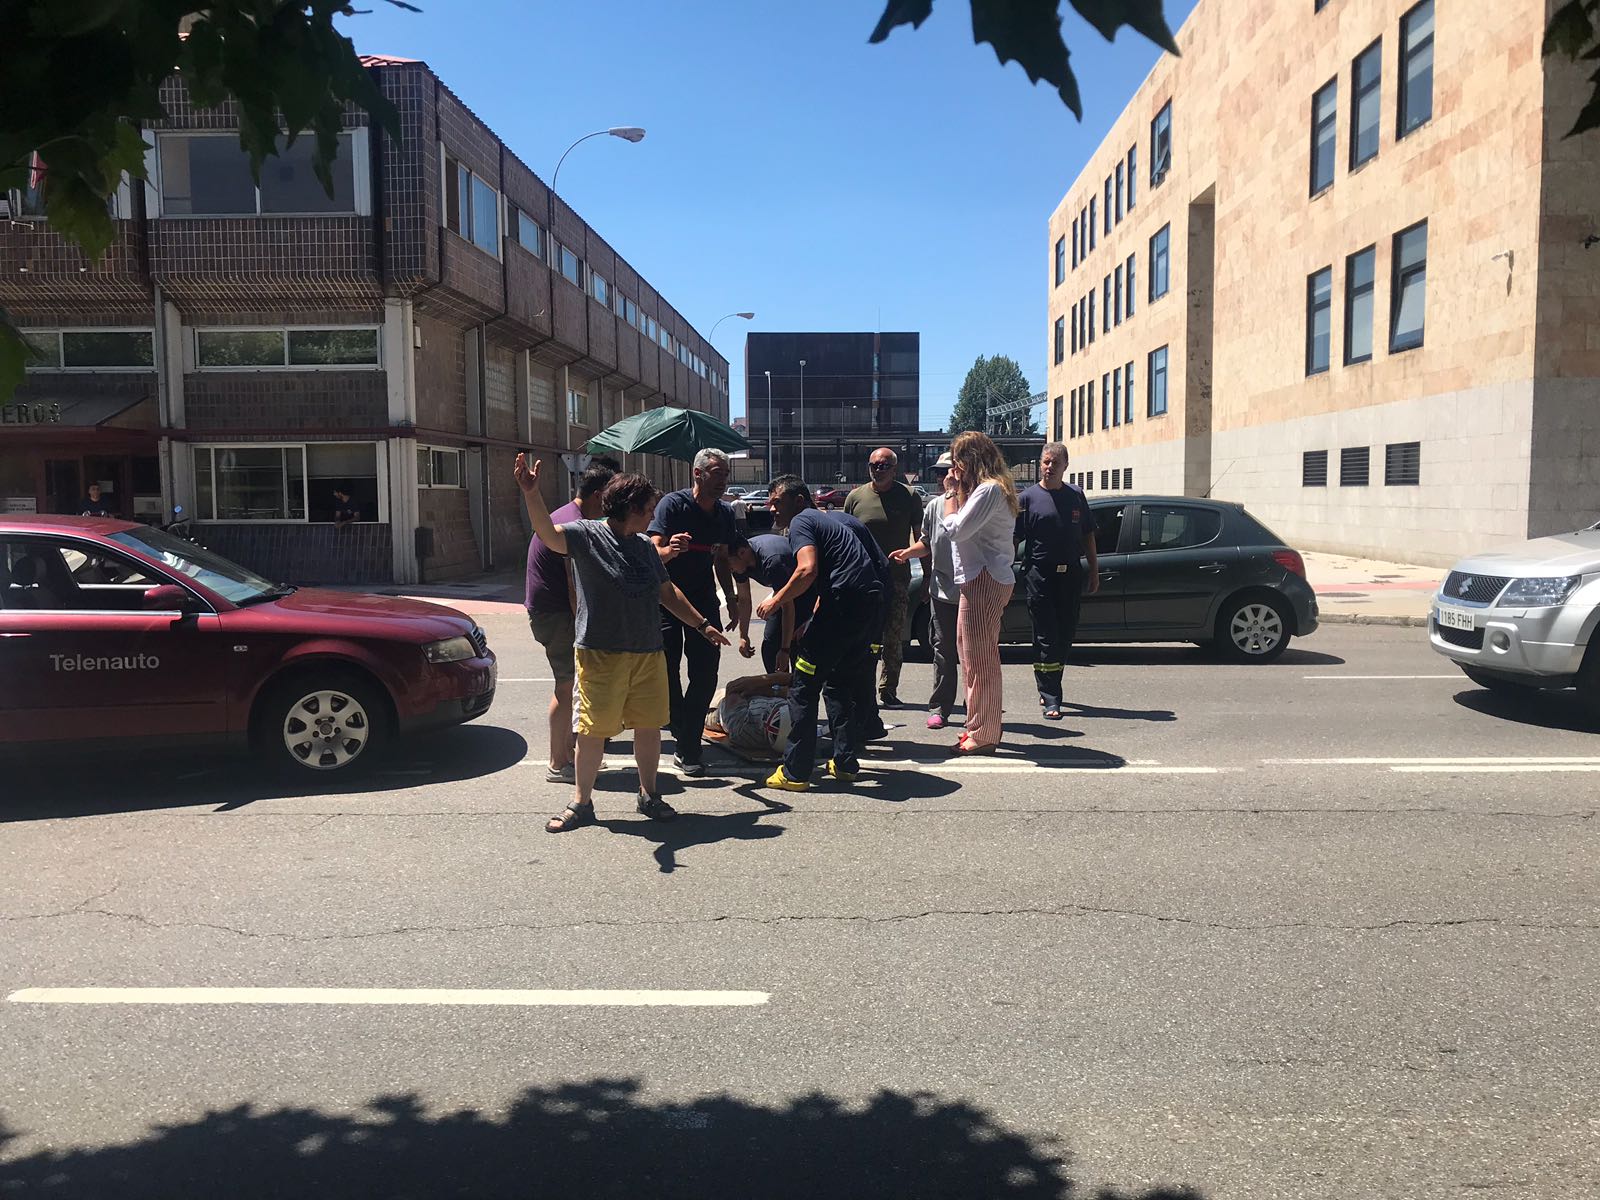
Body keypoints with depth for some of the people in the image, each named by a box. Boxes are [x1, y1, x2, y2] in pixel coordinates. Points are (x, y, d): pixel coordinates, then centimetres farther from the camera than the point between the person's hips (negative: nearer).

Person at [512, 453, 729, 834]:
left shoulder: (645, 546, 15)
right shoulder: (587, 535, -5)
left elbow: (668, 592, 23)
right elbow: (549, 534, -23)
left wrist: (702, 624, 24)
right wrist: (531, 494, -39)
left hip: (648, 652, 6)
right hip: (601, 653, -5)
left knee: (650, 725, 10)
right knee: (593, 729, 1)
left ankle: (648, 795, 27)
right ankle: (581, 803, 16)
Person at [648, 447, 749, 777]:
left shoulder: (725, 514, 6)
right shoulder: (672, 503, -11)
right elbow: (654, 552, -18)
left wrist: (733, 601, 12)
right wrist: (671, 549, -40)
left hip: (703, 598, 4)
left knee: (706, 674, -5)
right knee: (667, 670, -7)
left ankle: (687, 748, 2)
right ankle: (687, 743, 9)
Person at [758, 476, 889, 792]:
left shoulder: (801, 521, 2)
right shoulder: (837, 519, 28)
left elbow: (807, 571, -17)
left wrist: (776, 601, -3)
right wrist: (813, 624, 33)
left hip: (844, 604, -8)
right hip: (875, 604, 8)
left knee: (804, 688, 2)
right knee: (841, 685, 22)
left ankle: (795, 772, 4)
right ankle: (846, 763, 24)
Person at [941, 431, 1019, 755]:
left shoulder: (989, 490, -13)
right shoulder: (992, 488, 21)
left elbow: (957, 529, -16)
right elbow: (966, 526, 17)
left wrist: (954, 494, -6)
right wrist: (960, 489, 12)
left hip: (985, 581, -11)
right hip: (980, 579, 11)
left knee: (980, 658, -7)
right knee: (978, 657, 17)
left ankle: (982, 736, -1)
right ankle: (981, 729, 26)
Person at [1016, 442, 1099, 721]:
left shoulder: (1076, 496, 12)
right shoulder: (1028, 498, 0)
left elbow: (1088, 535, 17)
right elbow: (1013, 538, -3)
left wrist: (1094, 571, 14)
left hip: (1071, 575, 4)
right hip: (1039, 575, -4)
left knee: (1066, 635, 9)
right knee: (1046, 636, -6)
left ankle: (1048, 687, 25)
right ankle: (1051, 700, -4)